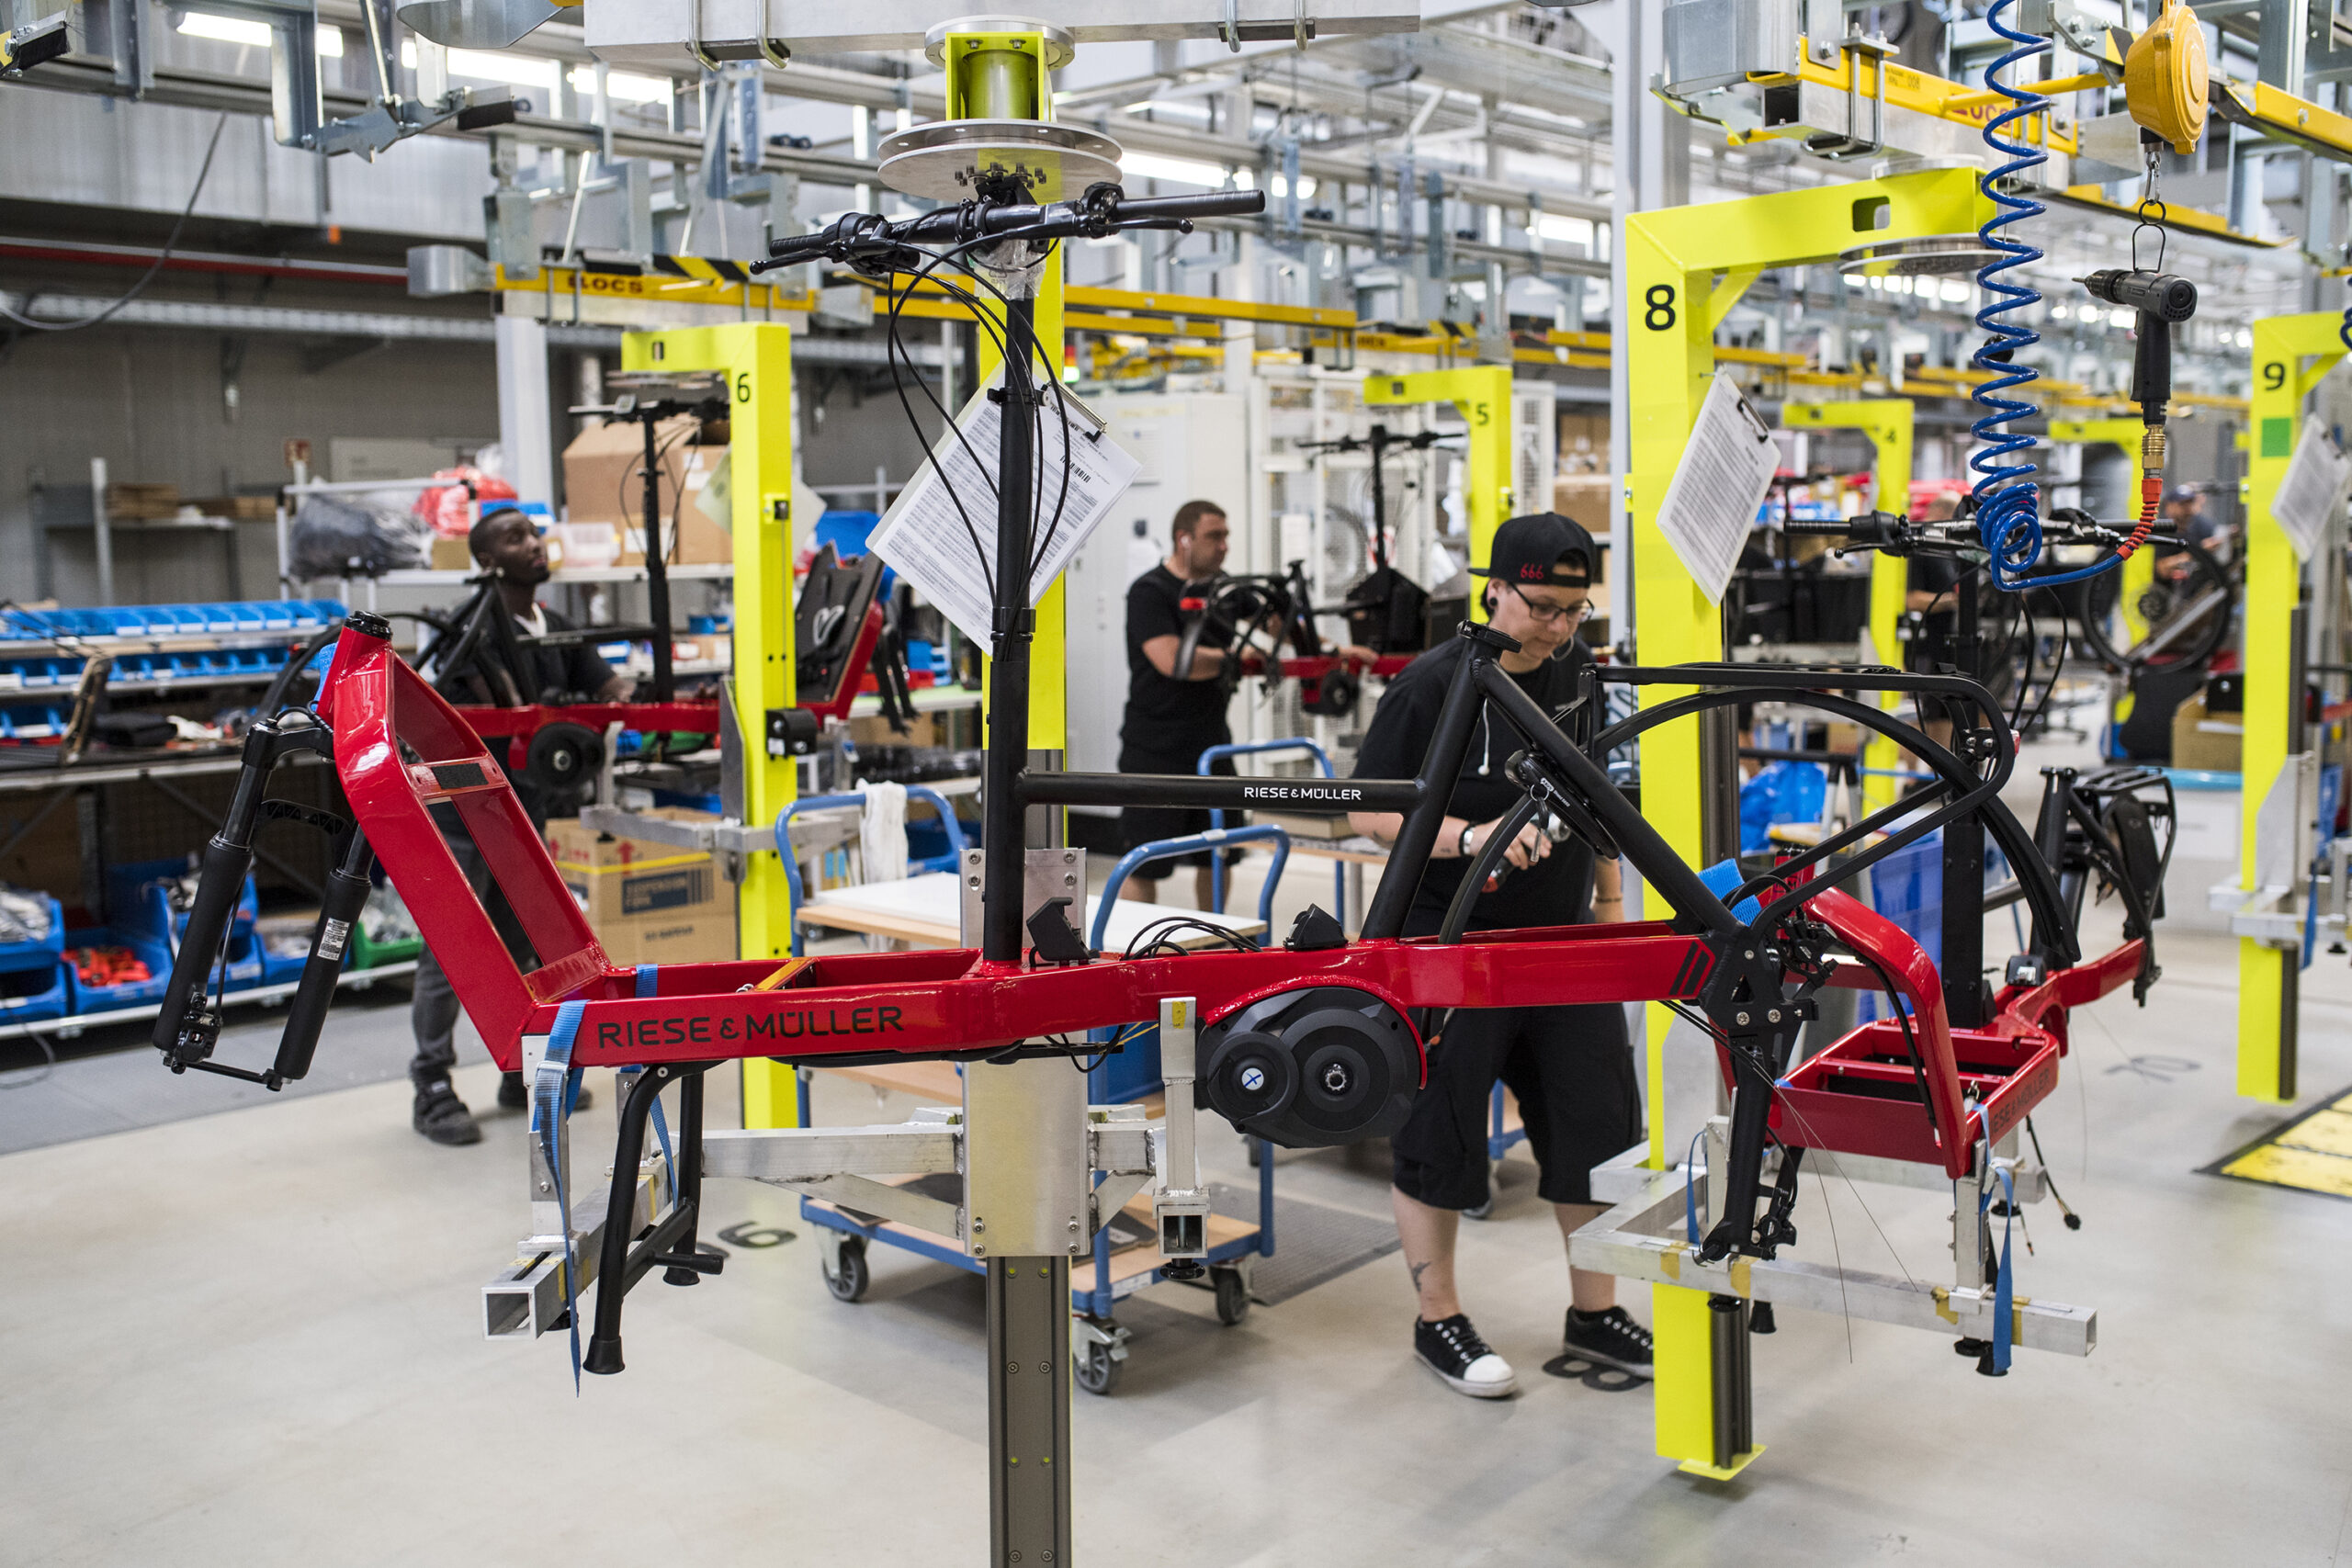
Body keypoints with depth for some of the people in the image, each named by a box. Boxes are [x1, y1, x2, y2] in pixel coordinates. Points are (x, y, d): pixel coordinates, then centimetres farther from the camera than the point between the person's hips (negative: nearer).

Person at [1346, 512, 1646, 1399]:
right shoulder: (1433, 686, -15)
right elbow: (1369, 812, -14)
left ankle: (1595, 1313, 26)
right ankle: (1437, 1321, 21)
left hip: (1564, 937, 6)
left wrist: (1611, 899, 18)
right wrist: (1470, 836, -27)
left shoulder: (1575, 669, 6)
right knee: (1439, 1135, 4)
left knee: (1598, 1123, 10)